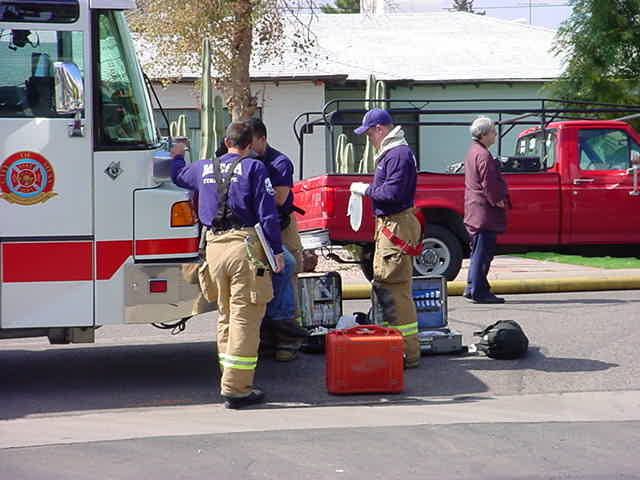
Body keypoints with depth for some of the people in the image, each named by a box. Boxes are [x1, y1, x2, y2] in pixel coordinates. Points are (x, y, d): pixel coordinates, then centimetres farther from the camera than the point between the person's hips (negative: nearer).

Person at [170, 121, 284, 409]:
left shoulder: (204, 168, 15)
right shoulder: (253, 168, -2)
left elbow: (178, 176, 38)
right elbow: (267, 213, -8)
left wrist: (177, 156, 58)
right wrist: (276, 251, -4)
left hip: (214, 247, 6)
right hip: (244, 245, -6)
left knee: (225, 316, 18)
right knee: (245, 317, -5)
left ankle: (231, 380, 23)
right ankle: (236, 389, -8)